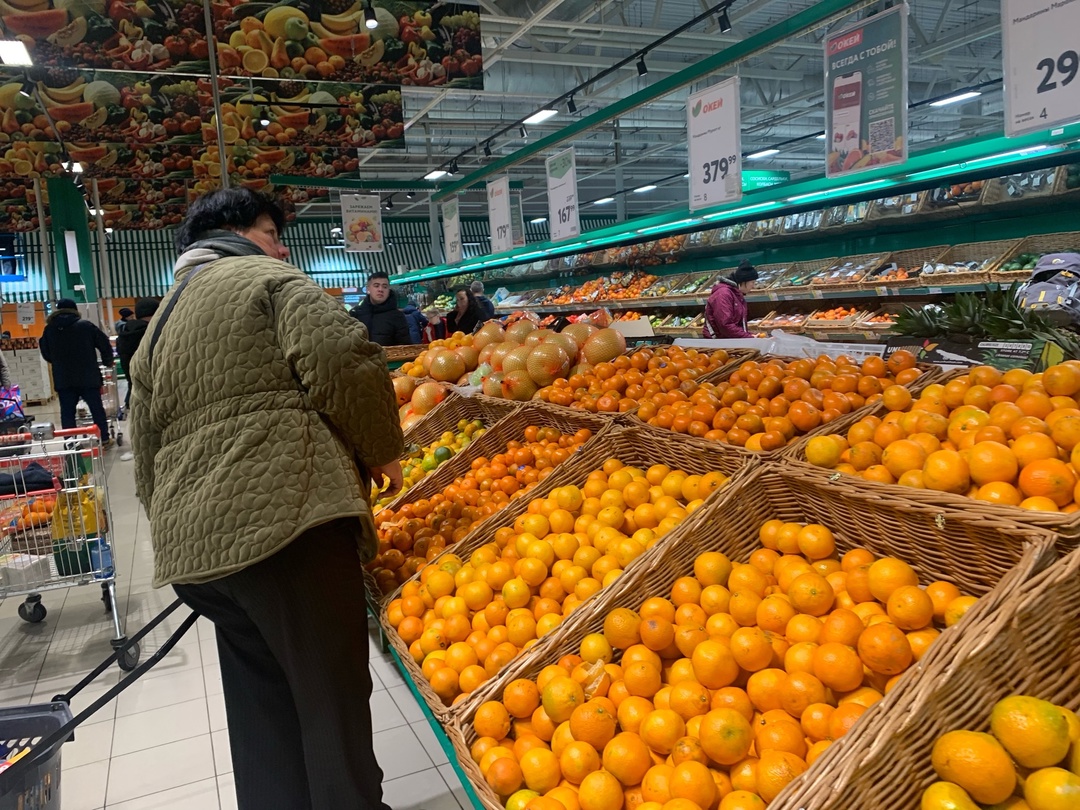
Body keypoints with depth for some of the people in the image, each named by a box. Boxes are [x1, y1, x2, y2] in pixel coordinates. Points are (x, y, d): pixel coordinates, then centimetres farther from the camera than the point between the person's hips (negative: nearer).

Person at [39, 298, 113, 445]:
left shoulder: (49, 329, 5)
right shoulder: (86, 325, -4)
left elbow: (46, 353, 13)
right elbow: (104, 344, -2)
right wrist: (107, 362, 15)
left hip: (63, 379, 2)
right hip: (88, 376, -2)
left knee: (67, 412, 6)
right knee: (97, 409, 7)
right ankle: (105, 439, 13)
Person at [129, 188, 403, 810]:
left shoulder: (158, 327, 25)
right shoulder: (269, 280, 2)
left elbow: (146, 452, 26)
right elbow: (345, 363, -14)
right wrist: (382, 451, 0)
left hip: (189, 546, 9)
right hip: (282, 524, -8)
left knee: (263, 713, 18)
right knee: (333, 703, -1)